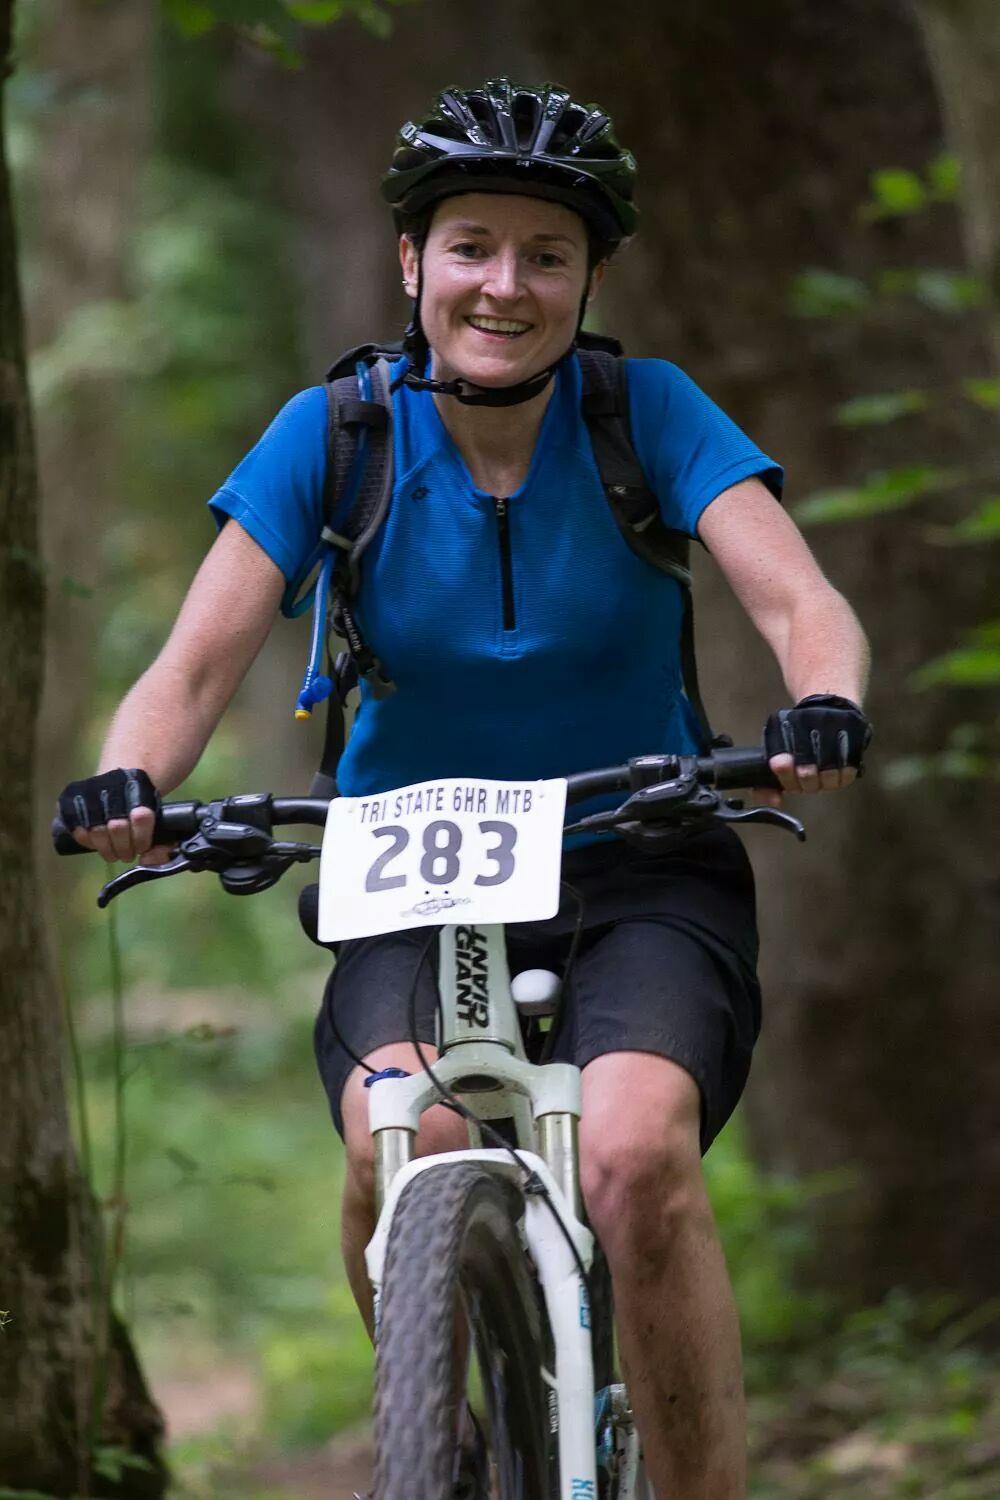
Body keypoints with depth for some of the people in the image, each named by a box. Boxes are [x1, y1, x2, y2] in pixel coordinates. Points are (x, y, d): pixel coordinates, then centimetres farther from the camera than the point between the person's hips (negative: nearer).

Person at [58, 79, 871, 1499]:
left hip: (641, 879, -1)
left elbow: (800, 601, -18)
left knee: (637, 1156, -30)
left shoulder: (649, 414, -8)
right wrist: (127, 783, -34)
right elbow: (198, 661, -12)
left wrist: (823, 706, -42)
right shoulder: (335, 436, -6)